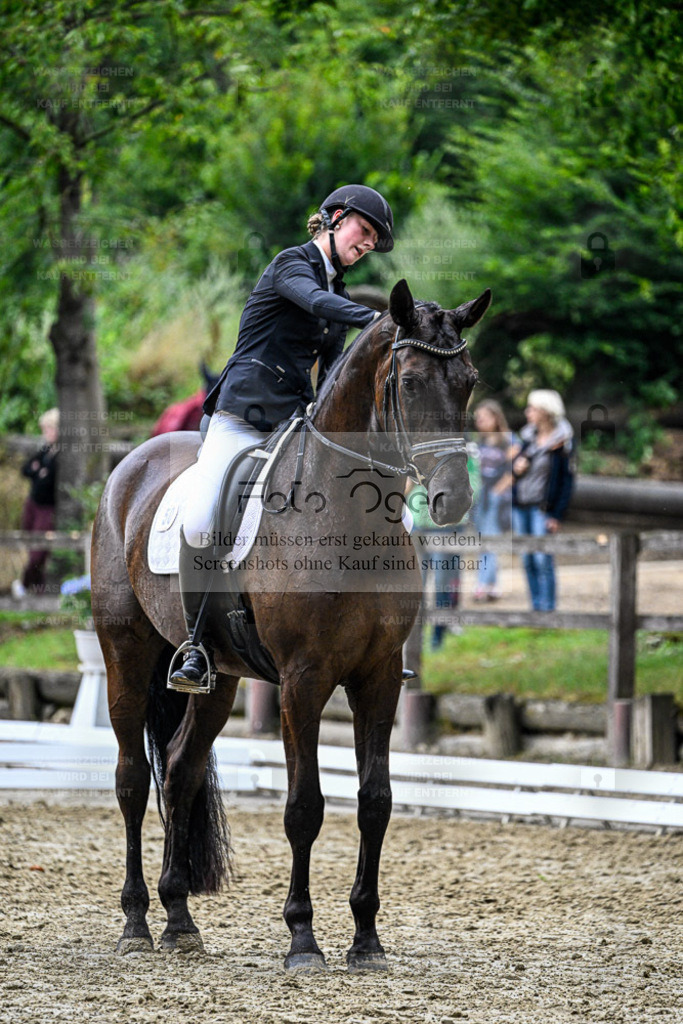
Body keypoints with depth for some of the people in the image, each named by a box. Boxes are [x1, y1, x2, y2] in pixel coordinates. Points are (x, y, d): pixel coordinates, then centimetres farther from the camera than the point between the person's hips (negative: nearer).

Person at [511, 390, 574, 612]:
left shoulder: (561, 442, -8)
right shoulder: (528, 436, 10)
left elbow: (567, 480, -8)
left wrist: (557, 515, -13)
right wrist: (516, 467, -4)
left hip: (542, 508, -6)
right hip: (520, 506, 6)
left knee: (542, 558, -10)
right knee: (527, 559, 8)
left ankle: (548, 607, -6)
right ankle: (536, 607, 14)